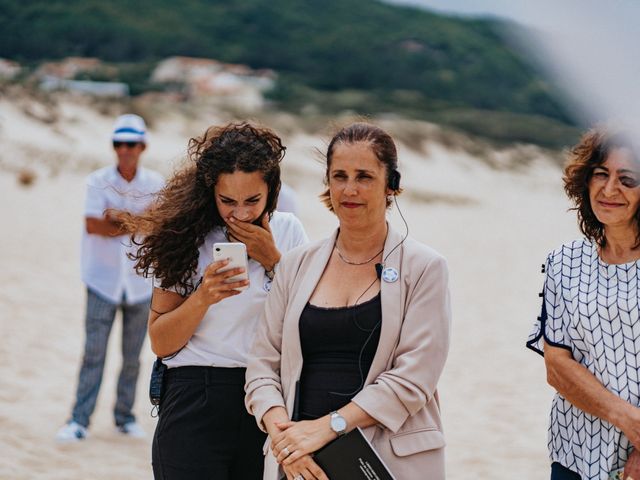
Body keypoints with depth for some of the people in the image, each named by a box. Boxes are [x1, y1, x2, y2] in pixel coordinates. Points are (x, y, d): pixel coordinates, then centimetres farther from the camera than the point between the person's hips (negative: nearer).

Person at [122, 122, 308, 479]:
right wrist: (203, 298, -19)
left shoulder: (287, 231, 3)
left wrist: (272, 260, -9)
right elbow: (161, 343, -3)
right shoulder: (187, 236, -2)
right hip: (195, 404, -2)